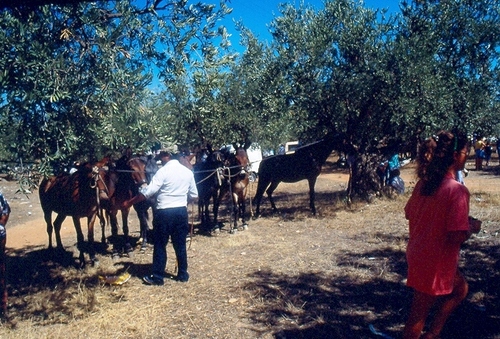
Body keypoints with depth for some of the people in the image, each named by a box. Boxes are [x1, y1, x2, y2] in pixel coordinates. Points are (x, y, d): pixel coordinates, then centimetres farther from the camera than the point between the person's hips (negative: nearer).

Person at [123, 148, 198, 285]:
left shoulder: (163, 171, -10)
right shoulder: (188, 172, 6)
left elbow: (148, 192, -17)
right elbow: (194, 195, 12)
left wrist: (130, 202, -9)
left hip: (164, 212, -5)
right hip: (181, 211, 5)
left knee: (160, 245, 5)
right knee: (180, 244, 13)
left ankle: (157, 277, 11)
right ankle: (183, 274, 20)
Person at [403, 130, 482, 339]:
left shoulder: (424, 183, -1)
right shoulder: (457, 190, -24)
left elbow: (409, 213, 10)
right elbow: (457, 237, -27)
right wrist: (472, 227, -7)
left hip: (417, 253, 8)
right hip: (435, 261, -8)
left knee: (460, 288, 29)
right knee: (419, 314, 10)